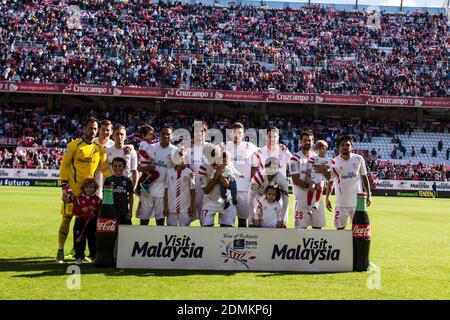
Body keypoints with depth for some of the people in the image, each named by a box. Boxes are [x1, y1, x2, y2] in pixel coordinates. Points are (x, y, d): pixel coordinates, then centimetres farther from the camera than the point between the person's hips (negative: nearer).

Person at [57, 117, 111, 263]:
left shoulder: (100, 149, 7)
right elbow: (64, 165, -5)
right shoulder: (74, 145, -5)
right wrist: (65, 186, -12)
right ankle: (60, 251, 6)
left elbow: (105, 168, 8)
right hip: (72, 188, -4)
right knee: (67, 218, -3)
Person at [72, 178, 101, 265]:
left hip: (93, 222, 0)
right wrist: (82, 210, -16)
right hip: (81, 221, 0)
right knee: (79, 240, 1)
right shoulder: (79, 198, 3)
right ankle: (79, 257, 10)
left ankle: (93, 256, 18)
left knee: (93, 240, 6)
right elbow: (75, 211, 0)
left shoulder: (97, 199, 2)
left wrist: (95, 210, -18)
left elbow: (100, 210, -1)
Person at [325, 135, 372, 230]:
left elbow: (364, 177, 9)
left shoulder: (359, 159, 1)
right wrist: (327, 198, -4)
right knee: (340, 228, 4)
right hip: (341, 203, -1)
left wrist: (368, 195, 4)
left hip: (357, 201, 1)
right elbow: (330, 181, 5)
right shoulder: (334, 162, -2)